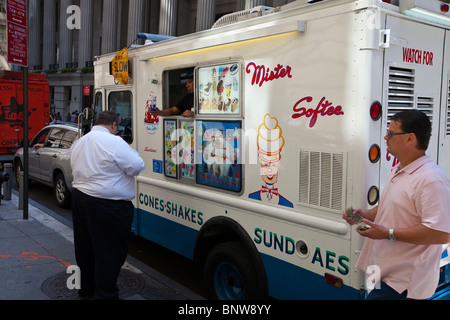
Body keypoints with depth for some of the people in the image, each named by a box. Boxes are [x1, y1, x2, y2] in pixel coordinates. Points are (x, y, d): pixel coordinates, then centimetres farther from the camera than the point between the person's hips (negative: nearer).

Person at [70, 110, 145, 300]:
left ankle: (86, 287, 36)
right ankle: (105, 294, 10)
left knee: (86, 246, 20)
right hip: (107, 206, -9)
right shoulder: (114, 142, -17)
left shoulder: (79, 143, 11)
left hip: (80, 198, 9)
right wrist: (131, 152, 2)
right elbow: (137, 167, -18)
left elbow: (77, 169, 17)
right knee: (109, 252, 2)